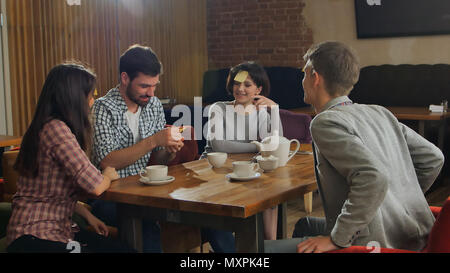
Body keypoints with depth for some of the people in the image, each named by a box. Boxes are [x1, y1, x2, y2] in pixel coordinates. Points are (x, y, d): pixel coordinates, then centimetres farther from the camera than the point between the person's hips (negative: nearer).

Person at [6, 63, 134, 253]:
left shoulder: (54, 126, 13)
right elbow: (95, 186, -22)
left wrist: (87, 215, 6)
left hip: (60, 229, 10)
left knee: (125, 249, -2)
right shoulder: (55, 129, -19)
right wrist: (108, 175, 0)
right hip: (34, 237, -10)